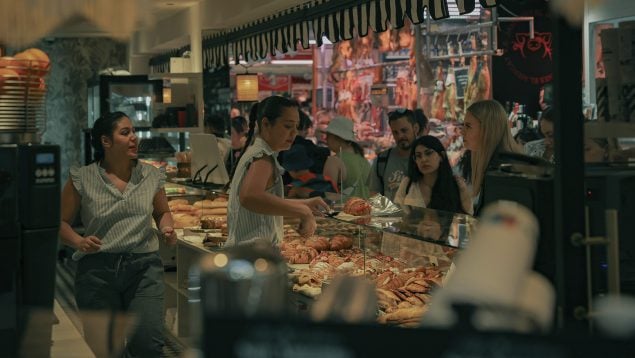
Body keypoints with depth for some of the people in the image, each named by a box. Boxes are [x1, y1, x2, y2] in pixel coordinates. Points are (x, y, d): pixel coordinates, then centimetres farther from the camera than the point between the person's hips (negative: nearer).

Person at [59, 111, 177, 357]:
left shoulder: (151, 176, 7)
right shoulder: (82, 179, -1)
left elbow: (162, 212, 21)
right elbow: (61, 221, 3)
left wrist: (167, 228, 1)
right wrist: (78, 242, -15)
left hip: (144, 266, 1)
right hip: (98, 269, -1)